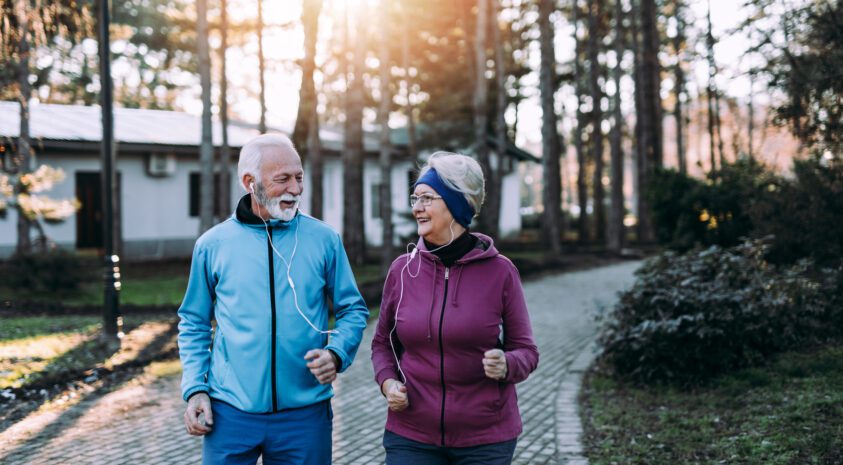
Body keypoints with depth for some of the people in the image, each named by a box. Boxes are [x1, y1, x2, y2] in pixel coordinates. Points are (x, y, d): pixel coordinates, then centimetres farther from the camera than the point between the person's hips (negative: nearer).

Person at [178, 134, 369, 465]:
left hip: (305, 413, 0)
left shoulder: (324, 240, 1)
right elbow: (194, 323, 9)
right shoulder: (213, 244, 1)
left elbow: (353, 310, 6)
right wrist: (195, 389, -1)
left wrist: (337, 353, -13)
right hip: (230, 413, 0)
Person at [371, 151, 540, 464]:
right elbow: (383, 342, 13)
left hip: (486, 439, -1)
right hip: (411, 437, 2)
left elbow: (526, 351, 0)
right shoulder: (402, 270, 0)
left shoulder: (500, 272, -6)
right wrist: (387, 381, -5)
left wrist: (506, 365, -21)